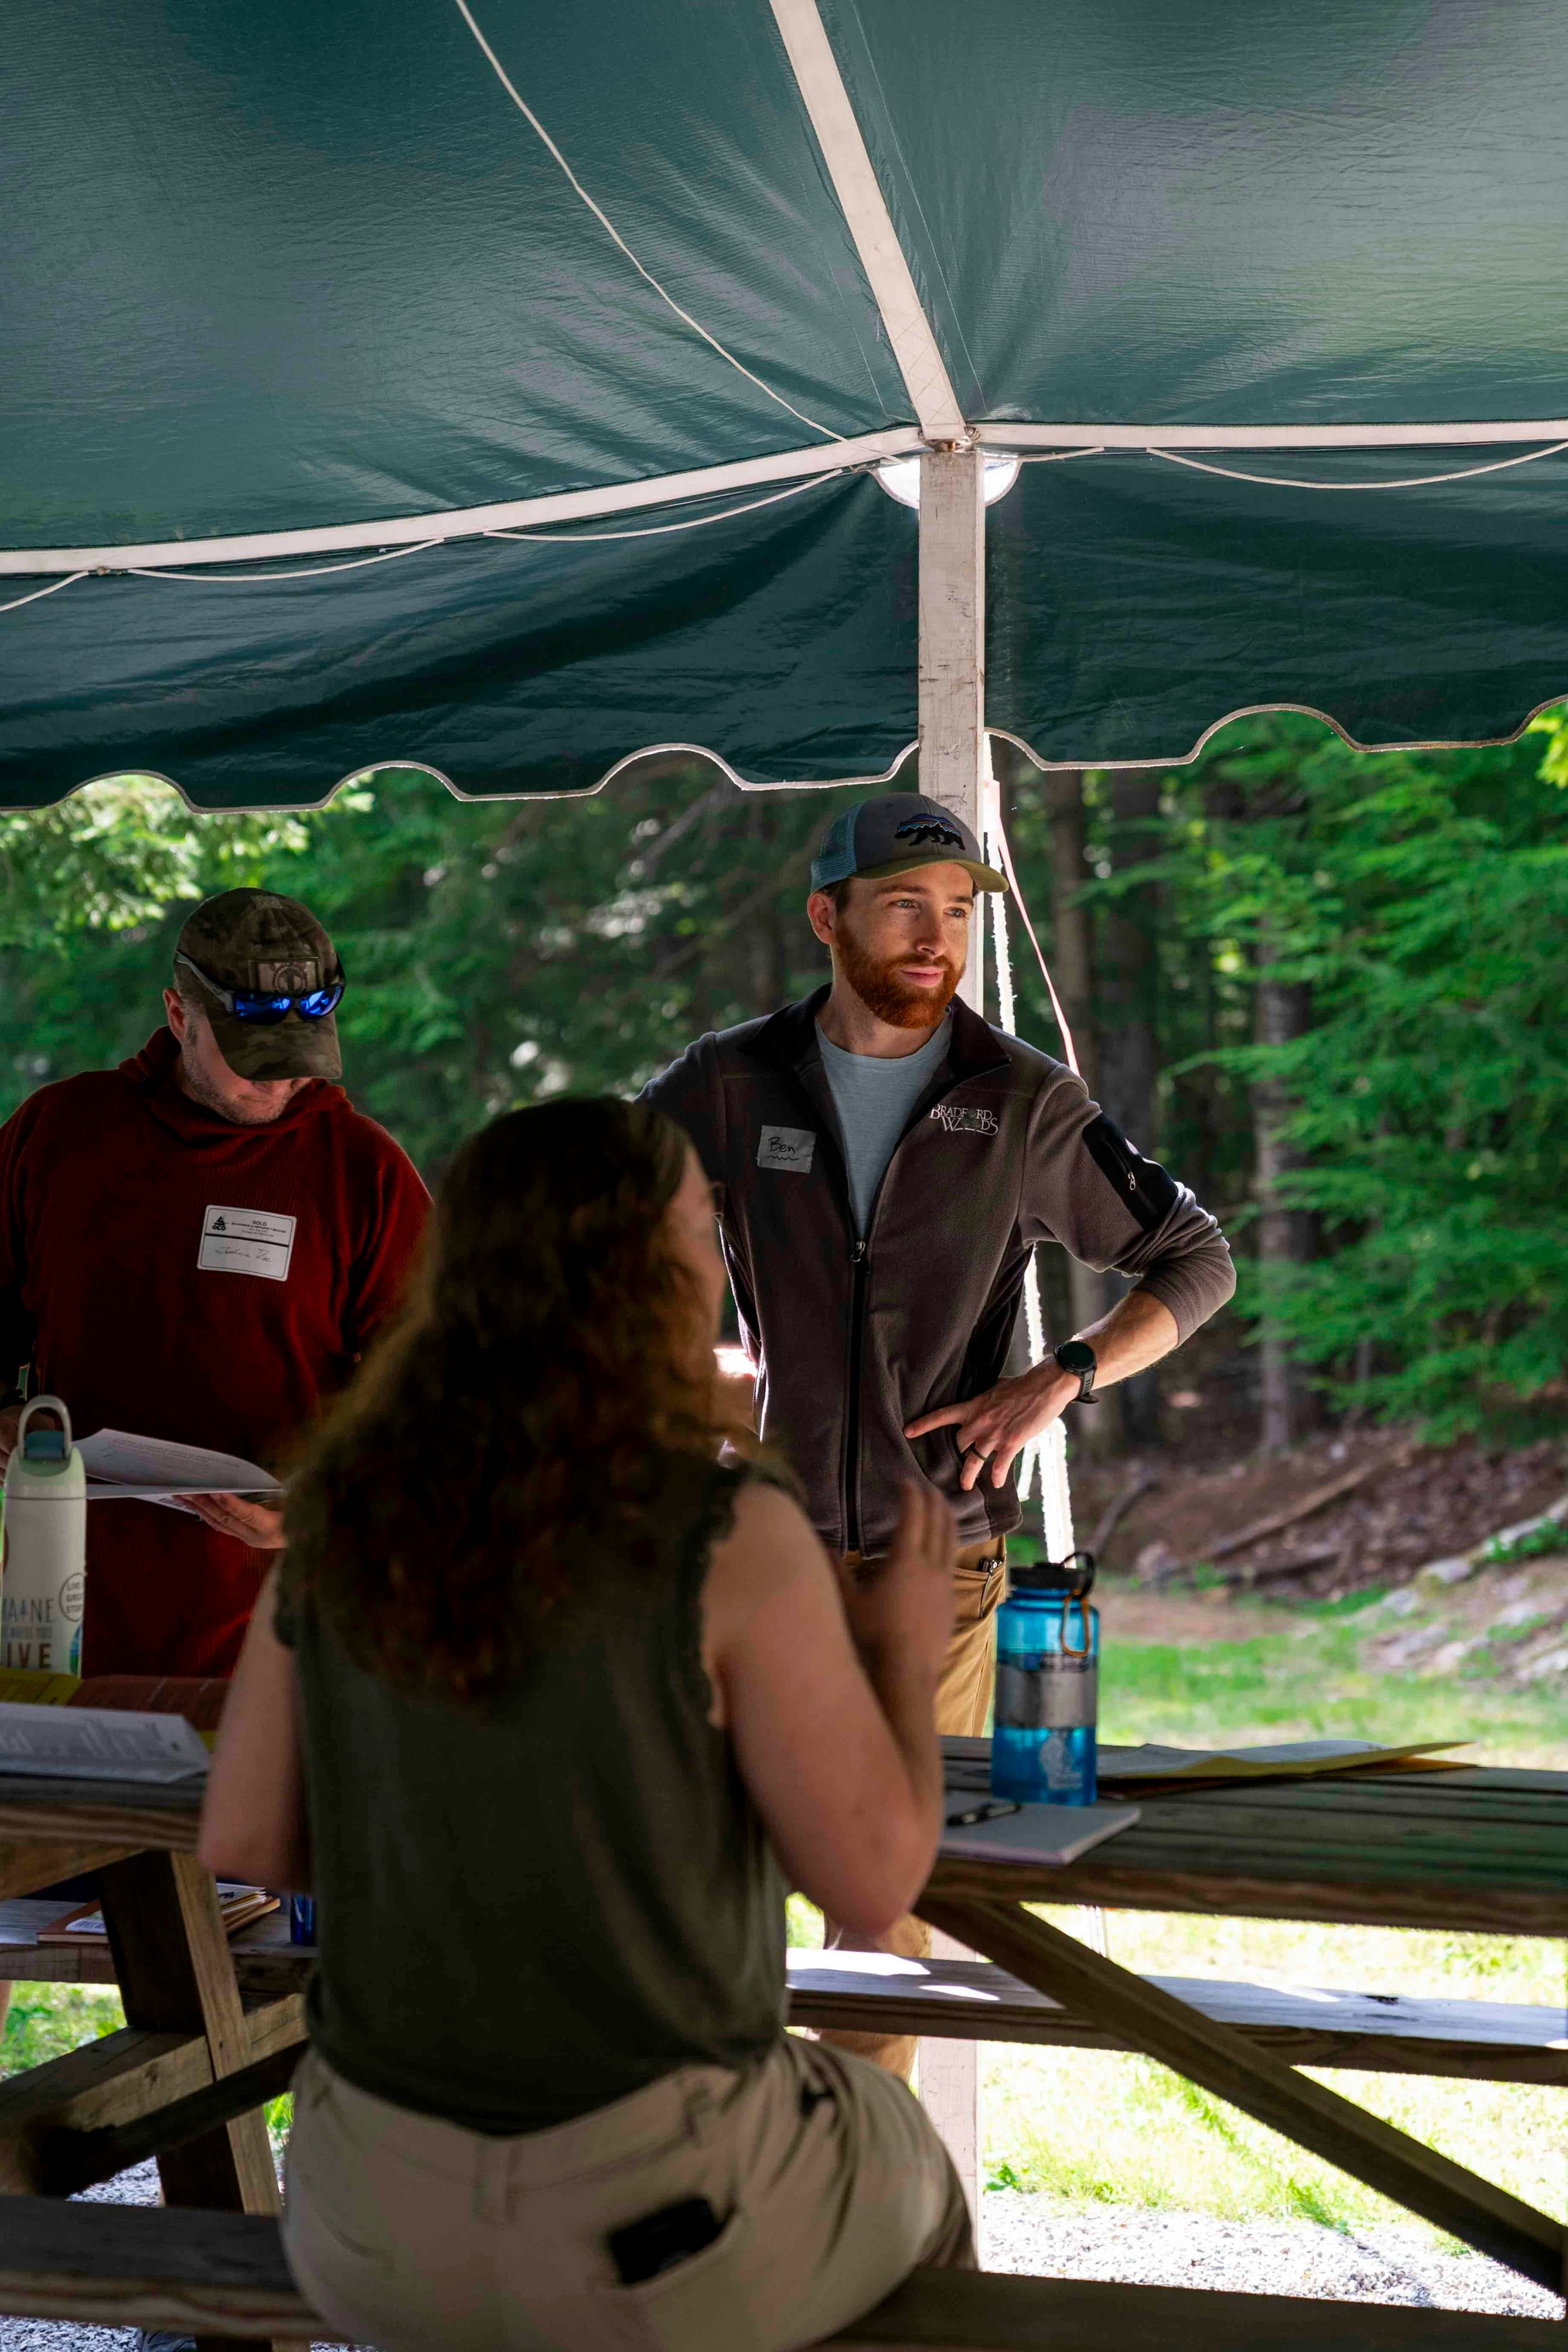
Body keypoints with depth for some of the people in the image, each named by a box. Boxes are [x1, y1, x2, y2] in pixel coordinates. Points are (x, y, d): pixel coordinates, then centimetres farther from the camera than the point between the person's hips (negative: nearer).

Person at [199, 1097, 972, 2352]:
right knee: (894, 2174, 32)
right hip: (655, 2210, -4)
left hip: (390, 2204, 4)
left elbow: (246, 1839, 3)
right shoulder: (737, 1533, -19)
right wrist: (910, 1659, 6)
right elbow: (873, 1875, -14)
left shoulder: (350, 1506, -3)